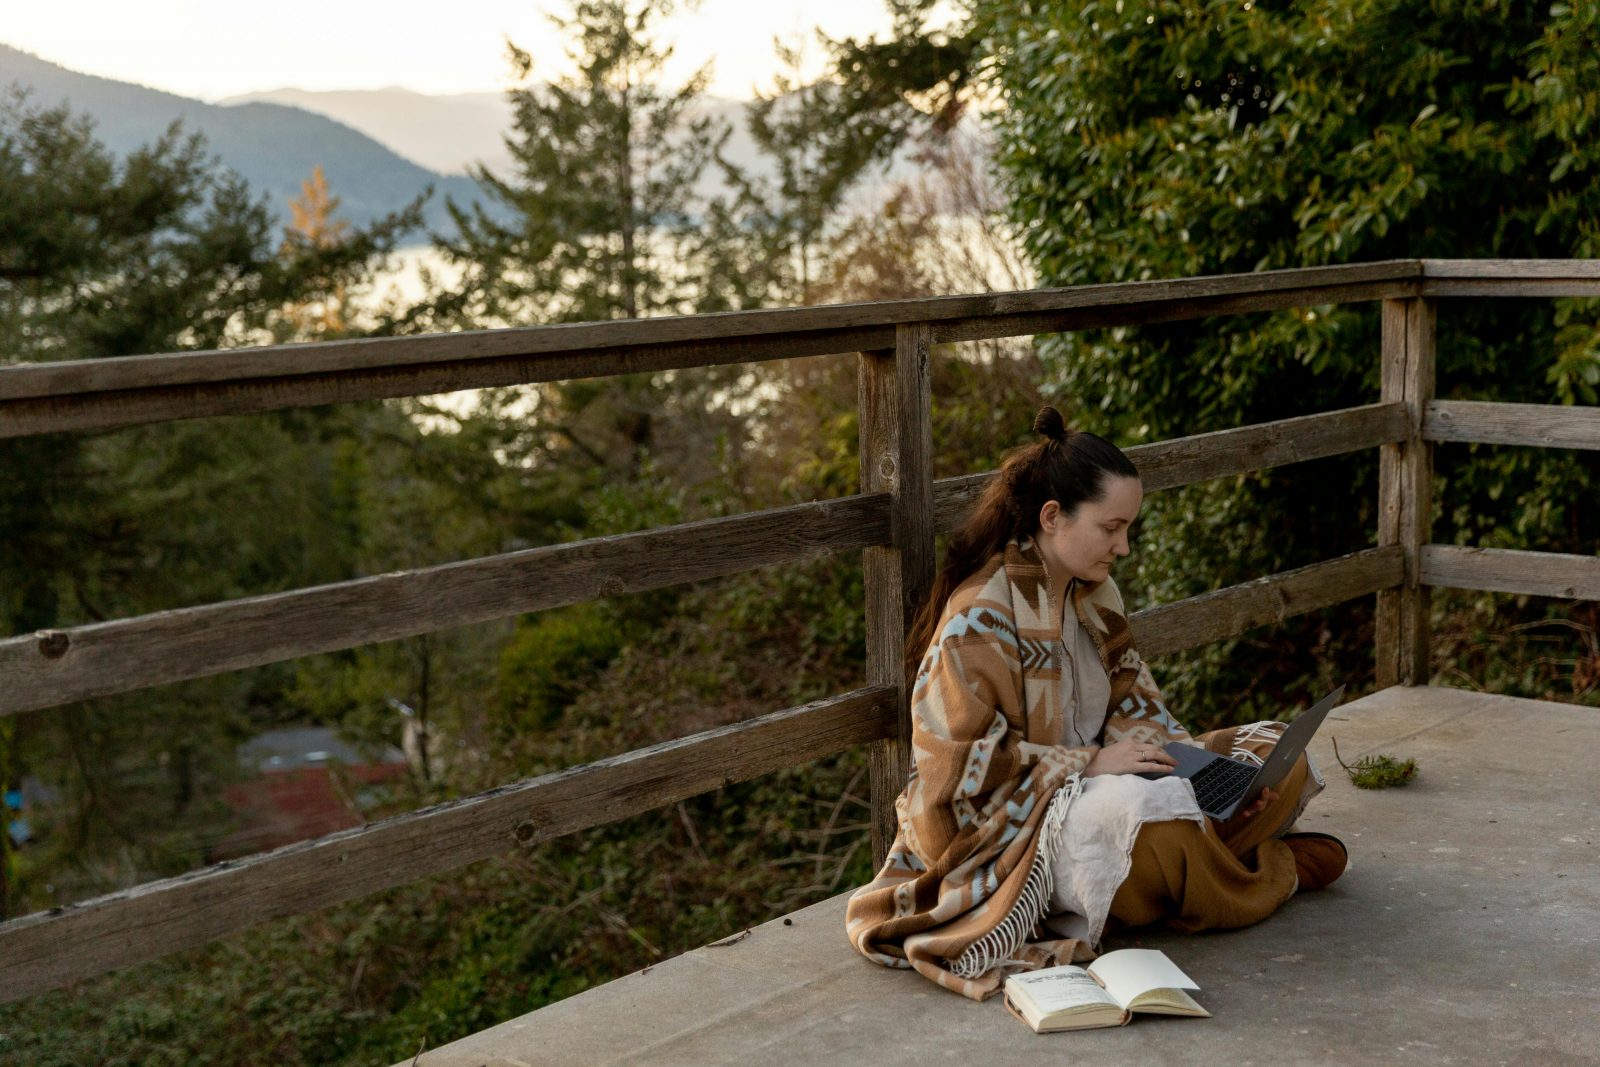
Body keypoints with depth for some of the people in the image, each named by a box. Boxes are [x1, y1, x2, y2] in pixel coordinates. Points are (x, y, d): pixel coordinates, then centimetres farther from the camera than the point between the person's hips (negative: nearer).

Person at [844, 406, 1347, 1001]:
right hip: (1013, 825, -8)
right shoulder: (981, 616, -18)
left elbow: (1133, 705, 9)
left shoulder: (1093, 594, 8)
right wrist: (1091, 763, -22)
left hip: (1092, 784, 8)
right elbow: (962, 762, -20)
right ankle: (1276, 873, -7)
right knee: (1151, 814, -35)